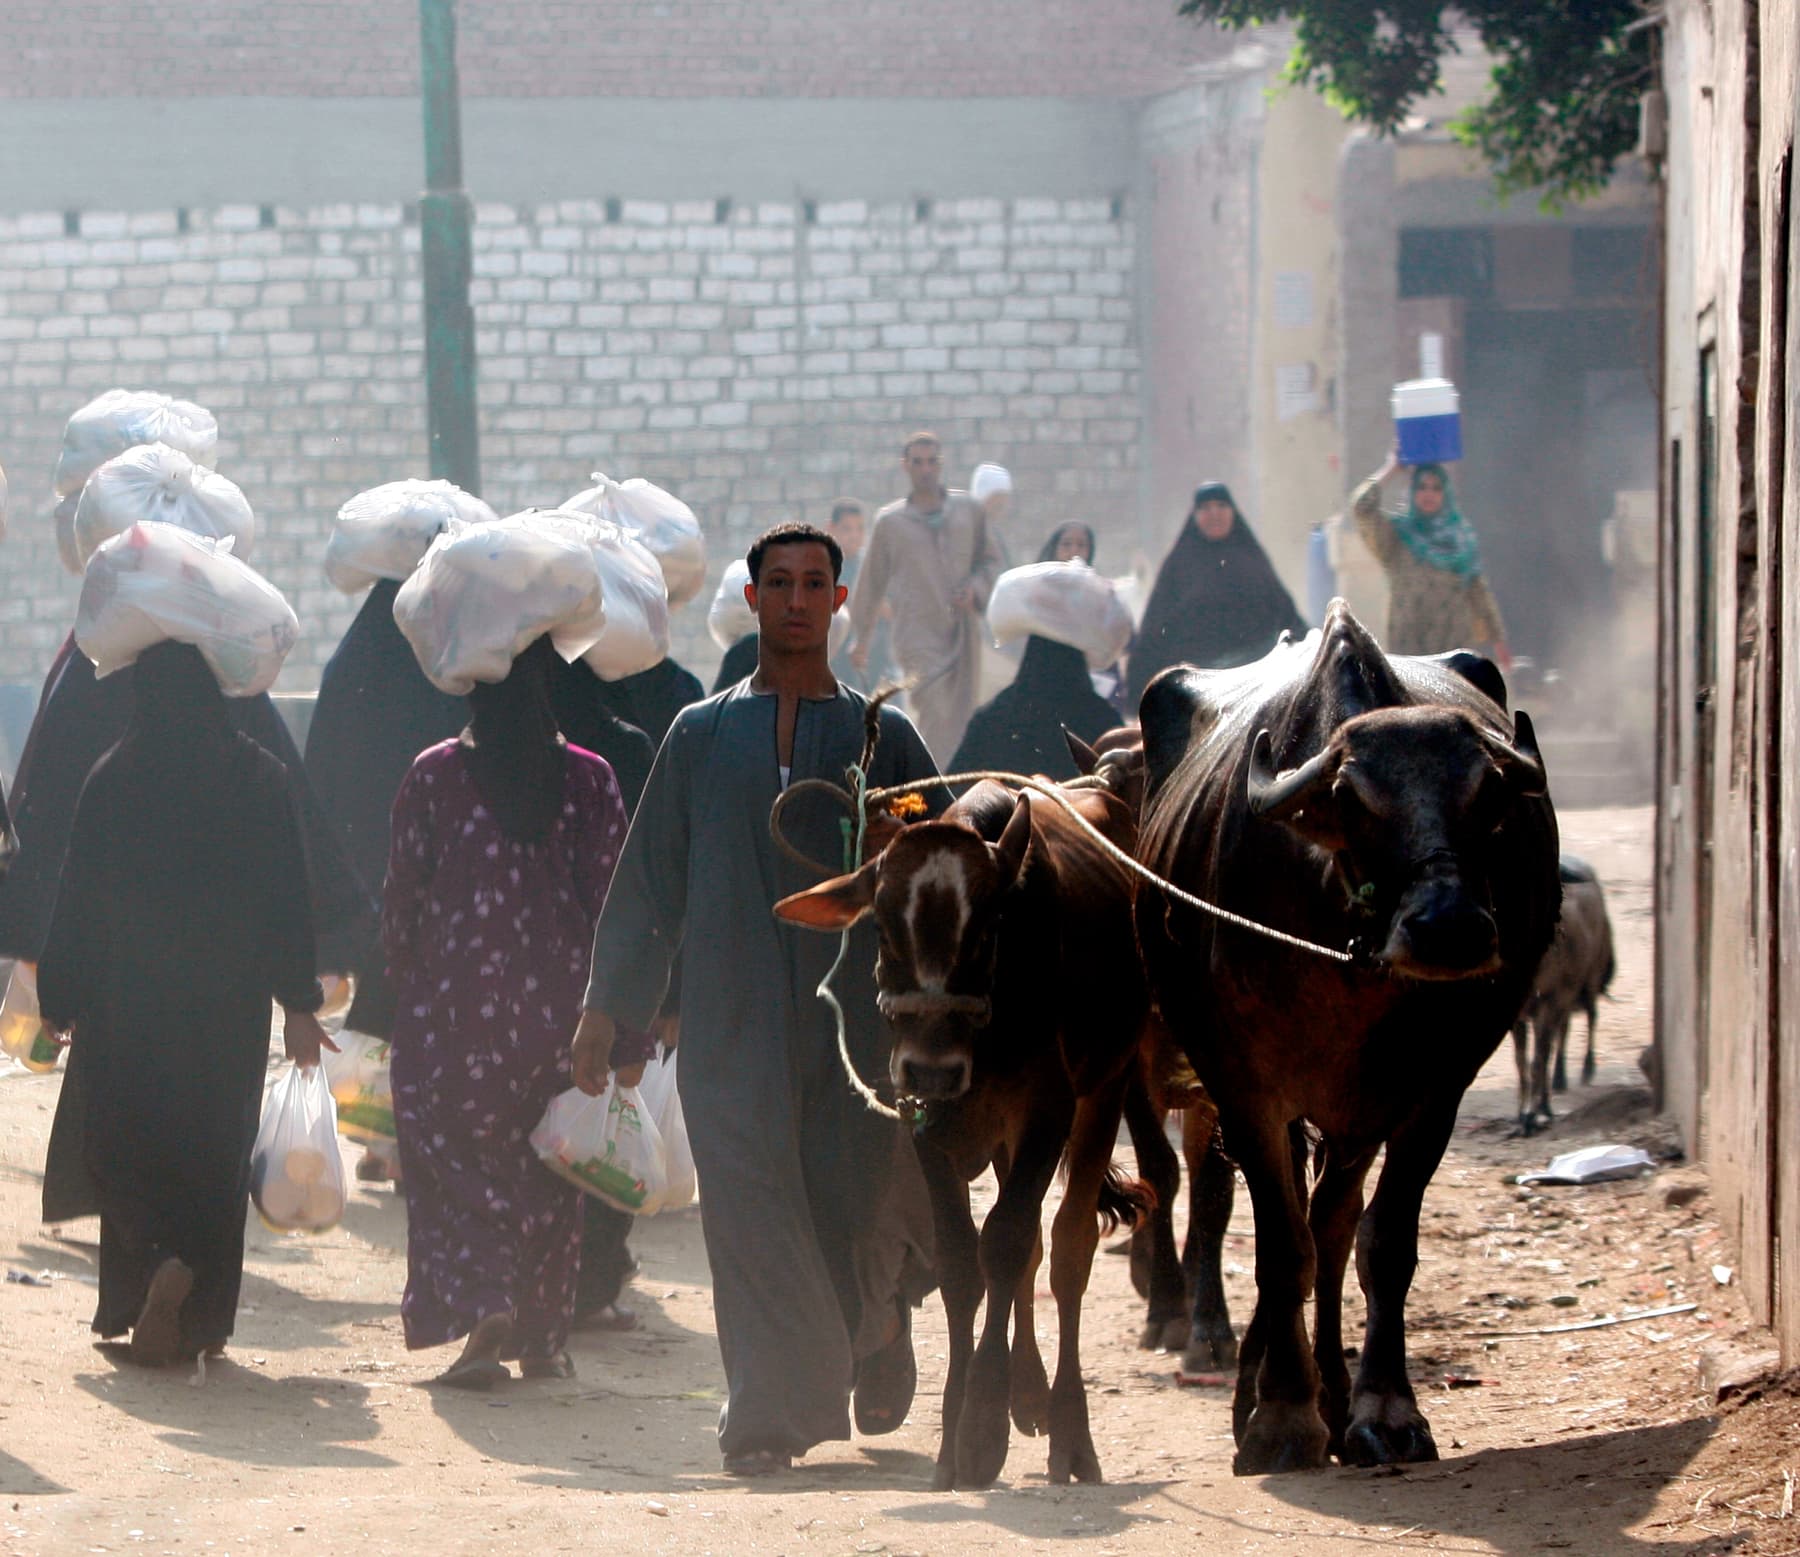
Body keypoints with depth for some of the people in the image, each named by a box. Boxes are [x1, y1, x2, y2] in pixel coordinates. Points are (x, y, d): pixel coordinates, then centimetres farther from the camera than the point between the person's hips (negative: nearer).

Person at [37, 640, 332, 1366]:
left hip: (129, 1003, -1)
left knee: (122, 1148, 11)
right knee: (213, 1149, 11)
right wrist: (299, 1005, 4)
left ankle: (161, 1257, -14)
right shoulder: (260, 777, -5)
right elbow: (288, 899, -3)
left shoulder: (110, 781, -7)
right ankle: (200, 1319, 9)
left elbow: (78, 900, -3)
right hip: (230, 1004, 1)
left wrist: (59, 1004, 6)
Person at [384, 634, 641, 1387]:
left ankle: (483, 1306, -15)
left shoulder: (433, 776, -7)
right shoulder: (590, 781, -3)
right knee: (549, 1169, 14)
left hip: (454, 1007, -2)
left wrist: (405, 983, 15)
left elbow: (401, 901, -2)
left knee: (454, 1160, 4)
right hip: (556, 1006, 2)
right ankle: (544, 1335, 19)